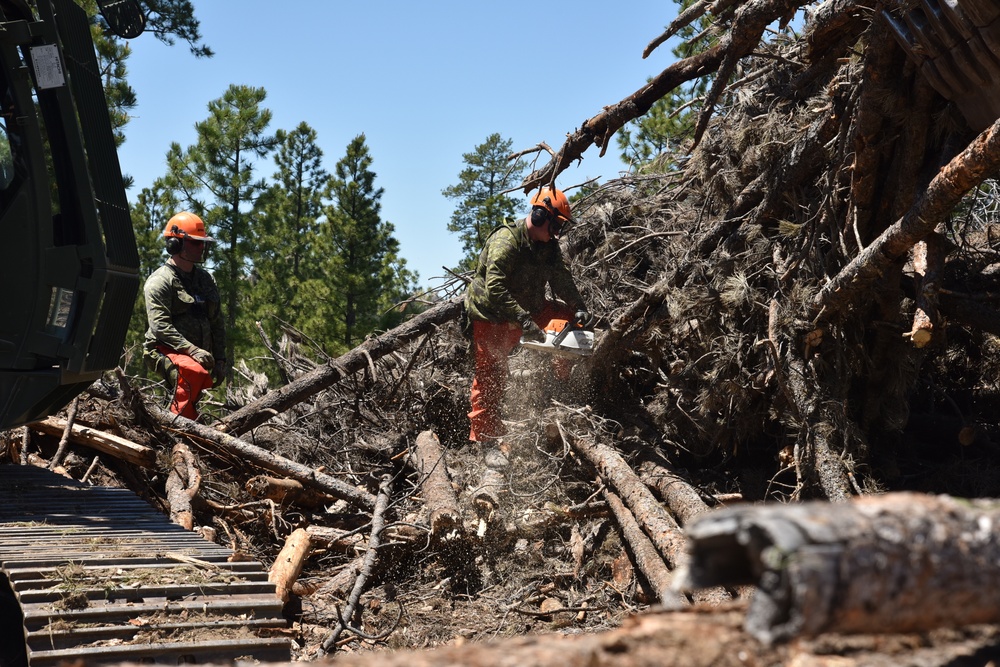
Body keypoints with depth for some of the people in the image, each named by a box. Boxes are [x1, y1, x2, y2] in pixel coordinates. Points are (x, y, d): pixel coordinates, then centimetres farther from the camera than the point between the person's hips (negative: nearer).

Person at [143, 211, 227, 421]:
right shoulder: (160, 281, -8)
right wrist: (191, 350, -26)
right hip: (166, 351, -8)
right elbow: (160, 326, -18)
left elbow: (217, 323, 18)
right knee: (195, 372, -35)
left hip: (198, 354, 8)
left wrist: (220, 360, 10)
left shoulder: (206, 279, 15)